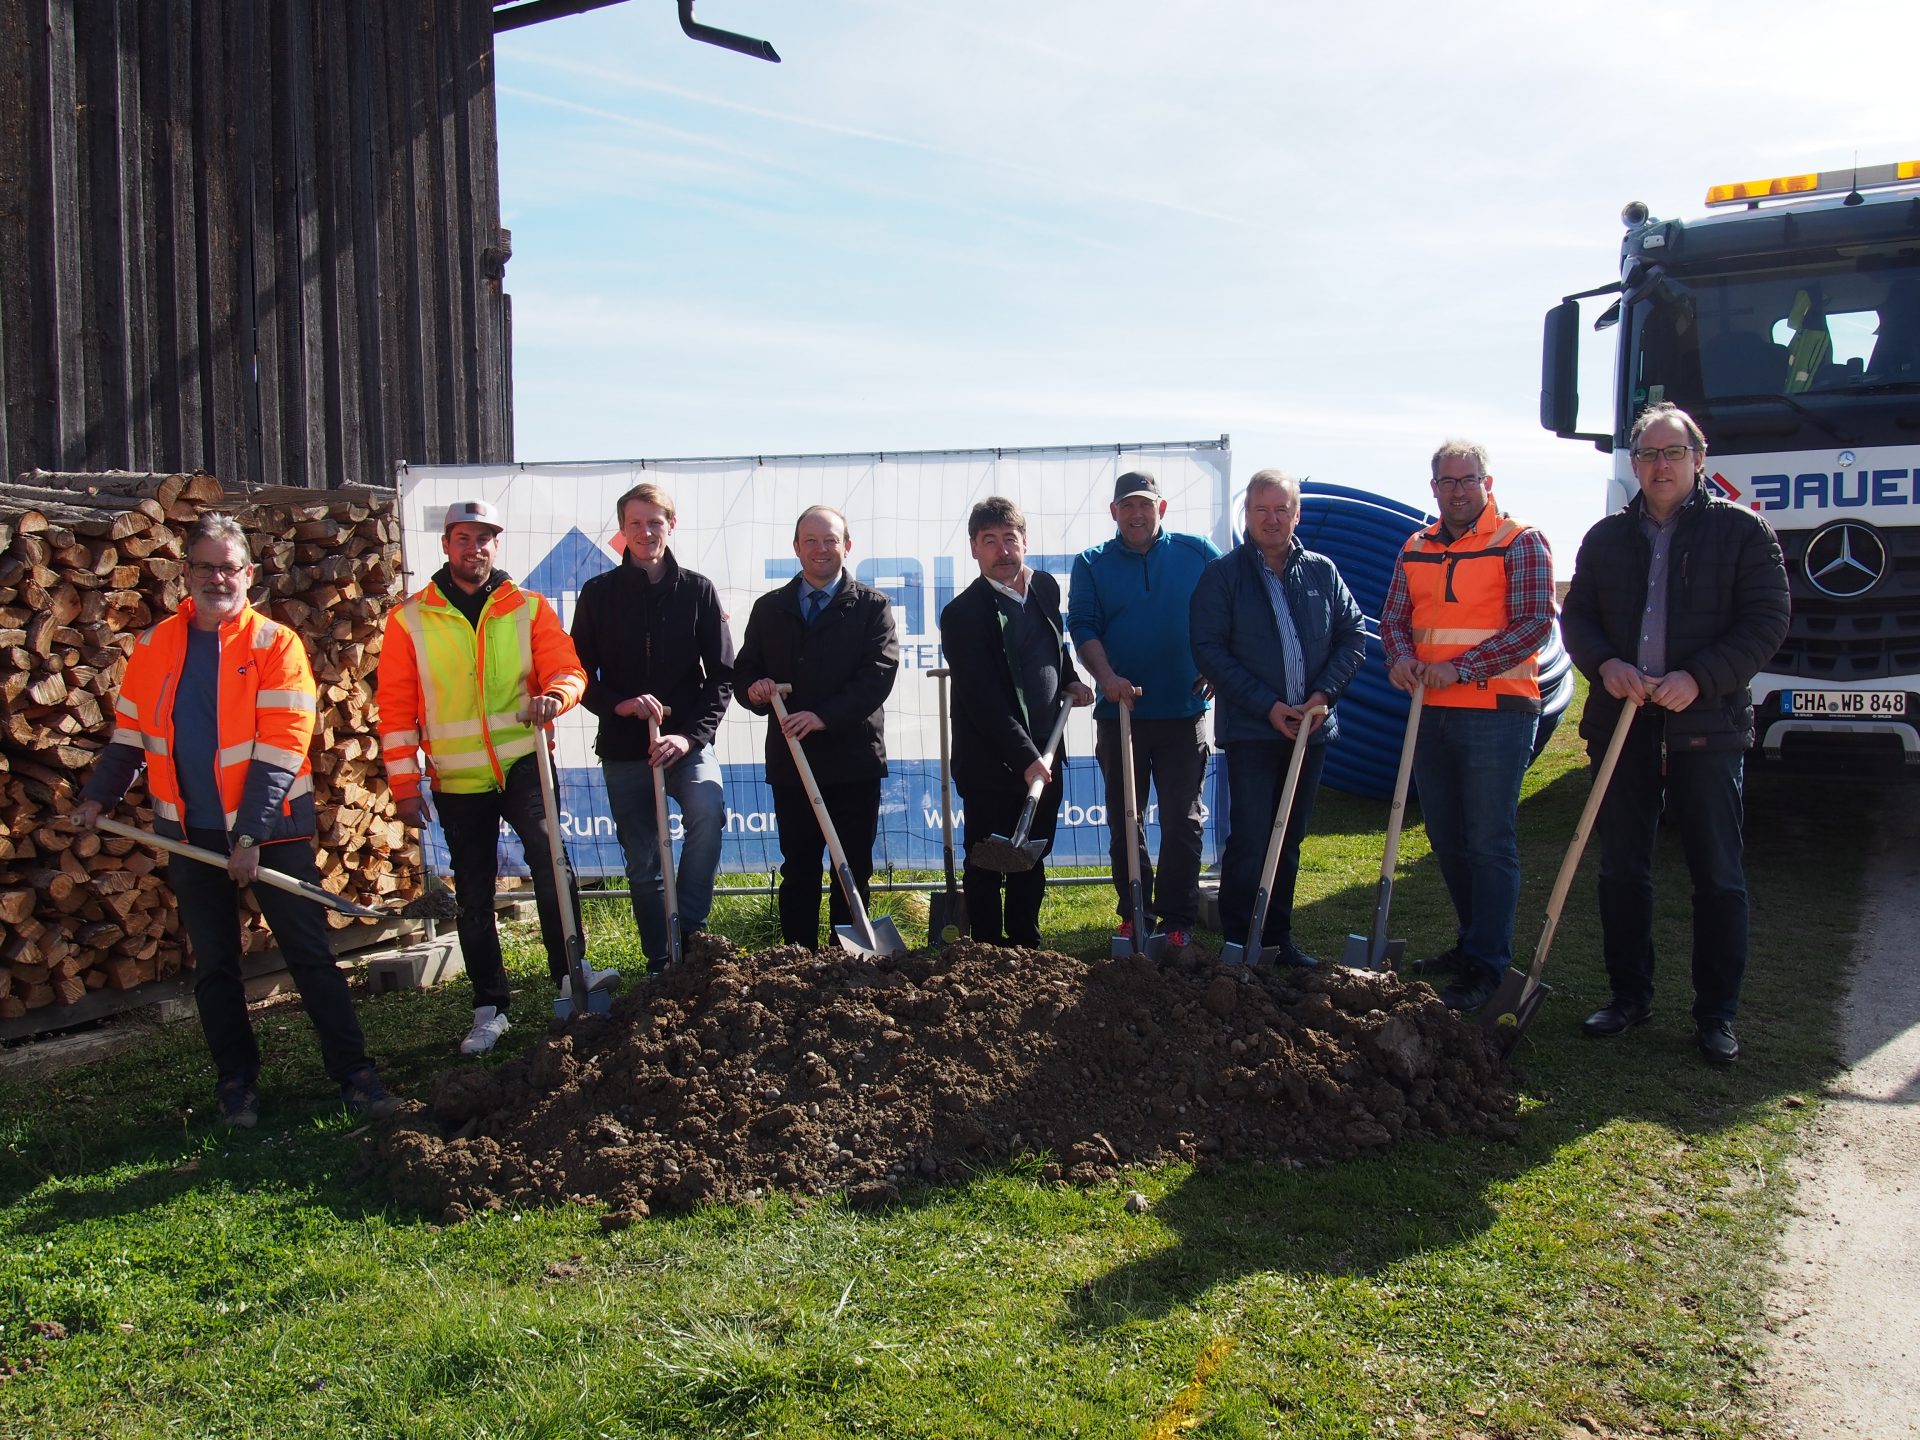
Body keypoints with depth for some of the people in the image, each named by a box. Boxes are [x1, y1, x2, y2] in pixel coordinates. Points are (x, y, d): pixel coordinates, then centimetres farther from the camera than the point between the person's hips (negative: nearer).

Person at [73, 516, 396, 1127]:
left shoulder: (276, 643, -7)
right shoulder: (155, 647, 6)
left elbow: (281, 749, -12)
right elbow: (130, 734, 17)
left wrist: (251, 835, -17)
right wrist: (98, 796, 3)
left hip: (272, 830, -4)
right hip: (192, 833, 4)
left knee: (310, 955, 1)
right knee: (213, 966, 11)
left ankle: (353, 1072, 8)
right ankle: (236, 1081, 24)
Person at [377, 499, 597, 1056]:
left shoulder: (529, 608, 4)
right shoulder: (410, 619, 3)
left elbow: (567, 669, -1)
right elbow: (396, 708, 3)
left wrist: (555, 695, -25)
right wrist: (405, 784, -1)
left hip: (523, 762, -1)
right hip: (457, 779, 1)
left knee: (548, 852, -26)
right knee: (474, 897, 9)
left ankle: (569, 972, -19)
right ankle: (490, 1007, 20)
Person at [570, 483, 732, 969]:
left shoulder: (698, 590, 3)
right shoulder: (598, 593, 5)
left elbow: (721, 674, -1)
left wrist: (691, 734, -14)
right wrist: (617, 704, -16)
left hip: (688, 741, -1)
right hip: (623, 747, 2)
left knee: (708, 810, -30)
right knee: (642, 864, 6)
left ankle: (688, 930, -17)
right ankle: (660, 963, 20)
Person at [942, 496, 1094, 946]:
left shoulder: (1046, 586, 5)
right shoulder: (963, 613, -15)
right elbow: (983, 700, -20)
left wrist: (1070, 680, 9)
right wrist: (1026, 757, -23)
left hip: (1043, 757, 6)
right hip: (992, 765, -6)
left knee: (1032, 864, 18)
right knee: (986, 871, 5)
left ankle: (1027, 947, 31)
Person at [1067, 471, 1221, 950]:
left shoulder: (1198, 554, 5)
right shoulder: (1091, 564, 6)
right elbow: (1082, 626, -4)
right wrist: (1106, 676, -20)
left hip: (1184, 712, -1)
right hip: (1119, 713, 1)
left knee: (1182, 821, 3)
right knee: (1124, 820, 8)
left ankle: (1179, 919, 12)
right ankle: (1135, 913, 20)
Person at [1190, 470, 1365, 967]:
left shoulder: (1322, 572, 9)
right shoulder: (1222, 574, -3)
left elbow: (1353, 634, 9)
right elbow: (1209, 650, -8)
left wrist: (1324, 693, -7)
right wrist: (1267, 706, -14)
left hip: (1310, 729, 4)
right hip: (1249, 730, -4)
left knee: (1290, 839, 12)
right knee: (1250, 841, -6)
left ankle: (1278, 935, 23)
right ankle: (1239, 943, 6)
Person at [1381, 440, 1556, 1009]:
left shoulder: (1520, 543, -4)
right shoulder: (1416, 548, 14)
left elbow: (1535, 623, -12)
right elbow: (1393, 616, 12)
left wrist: (1461, 668, -18)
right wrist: (1401, 657, -10)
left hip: (1496, 713, -6)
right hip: (1430, 713, 6)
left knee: (1490, 843, -3)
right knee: (1446, 839, 14)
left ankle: (1487, 967, 3)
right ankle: (1471, 942, 28)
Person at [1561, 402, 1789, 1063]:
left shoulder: (1742, 531, 1)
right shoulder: (1607, 537, 12)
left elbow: (1766, 622, -4)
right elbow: (1576, 617, 11)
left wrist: (1699, 678, -16)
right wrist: (1606, 665, -9)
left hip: (1707, 725, -3)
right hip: (1621, 723, 3)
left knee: (1718, 876, 2)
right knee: (1621, 870, 9)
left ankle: (1717, 1014, 12)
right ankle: (1629, 994, 23)